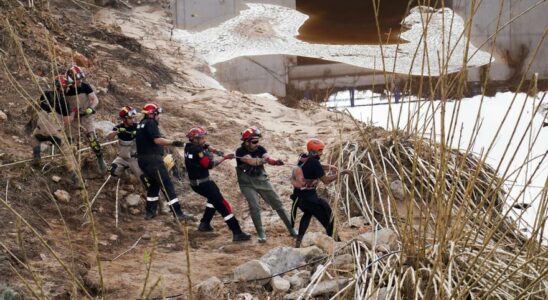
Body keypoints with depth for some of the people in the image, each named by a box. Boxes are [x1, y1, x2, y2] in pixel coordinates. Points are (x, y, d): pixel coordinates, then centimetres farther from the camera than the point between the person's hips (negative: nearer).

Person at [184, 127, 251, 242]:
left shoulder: (189, 147, 4)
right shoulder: (197, 151, -22)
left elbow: (204, 146, 15)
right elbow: (210, 165, -18)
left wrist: (216, 151, -3)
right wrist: (224, 158, -11)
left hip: (194, 183, 10)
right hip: (203, 183, -10)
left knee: (213, 198, 32)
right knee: (223, 205, -10)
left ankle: (204, 224, 33)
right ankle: (237, 233, -13)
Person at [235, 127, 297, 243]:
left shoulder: (260, 149, -5)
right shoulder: (240, 152, -15)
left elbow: (269, 158, -22)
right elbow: (251, 161, -31)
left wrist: (275, 161, -45)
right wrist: (263, 160, -47)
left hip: (262, 181, 4)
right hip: (248, 184, -4)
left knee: (278, 204, 4)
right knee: (255, 207, -19)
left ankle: (292, 229, 14)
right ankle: (261, 234, -3)